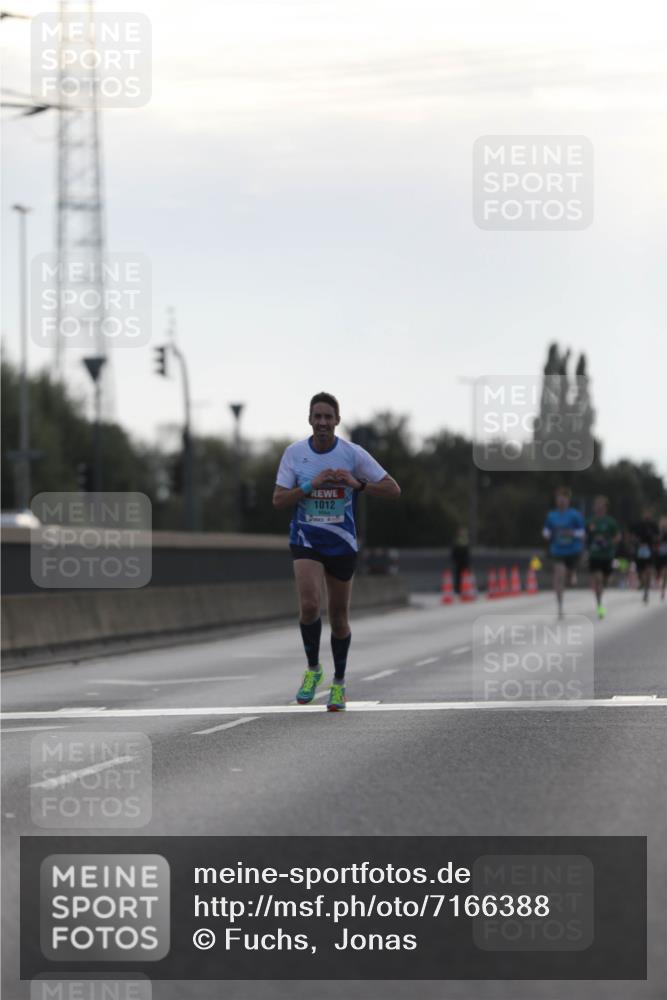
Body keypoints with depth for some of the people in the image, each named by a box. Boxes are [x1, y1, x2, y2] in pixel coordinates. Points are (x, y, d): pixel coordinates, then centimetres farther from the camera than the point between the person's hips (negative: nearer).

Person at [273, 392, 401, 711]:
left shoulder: (353, 454, -7)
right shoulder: (294, 452, -4)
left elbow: (393, 489, -5)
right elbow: (278, 499, -4)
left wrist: (357, 484, -21)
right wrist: (311, 485, -18)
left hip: (342, 543, 0)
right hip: (306, 541, 0)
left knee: (339, 617, 8)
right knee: (309, 605, -21)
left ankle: (339, 683, 26)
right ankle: (312, 669, 3)